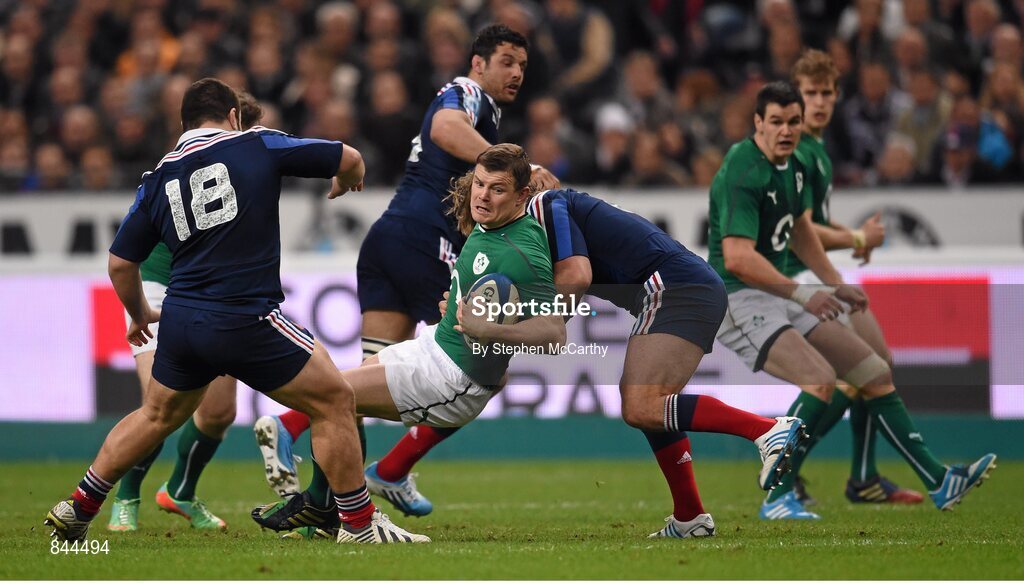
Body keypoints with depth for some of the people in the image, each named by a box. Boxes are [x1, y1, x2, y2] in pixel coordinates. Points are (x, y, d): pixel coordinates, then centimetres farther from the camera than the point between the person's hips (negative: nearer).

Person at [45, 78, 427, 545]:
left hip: (181, 320, 6)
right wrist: (346, 183, 29)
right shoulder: (256, 146, 0)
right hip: (246, 322, -6)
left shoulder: (159, 177, 11)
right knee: (334, 401, 4)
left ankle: (76, 509, 34)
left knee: (157, 417, 27)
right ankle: (359, 523, 4)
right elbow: (348, 159, 5)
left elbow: (120, 261, 13)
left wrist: (140, 315, 31)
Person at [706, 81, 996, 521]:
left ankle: (938, 482, 11)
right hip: (738, 299, -9)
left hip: (779, 295, 9)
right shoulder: (743, 173, -20)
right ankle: (777, 497, -23)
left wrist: (835, 285, 23)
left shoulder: (792, 166, 10)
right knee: (820, 378, -29)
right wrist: (802, 294, -27)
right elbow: (737, 258, -28)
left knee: (877, 373, 6)